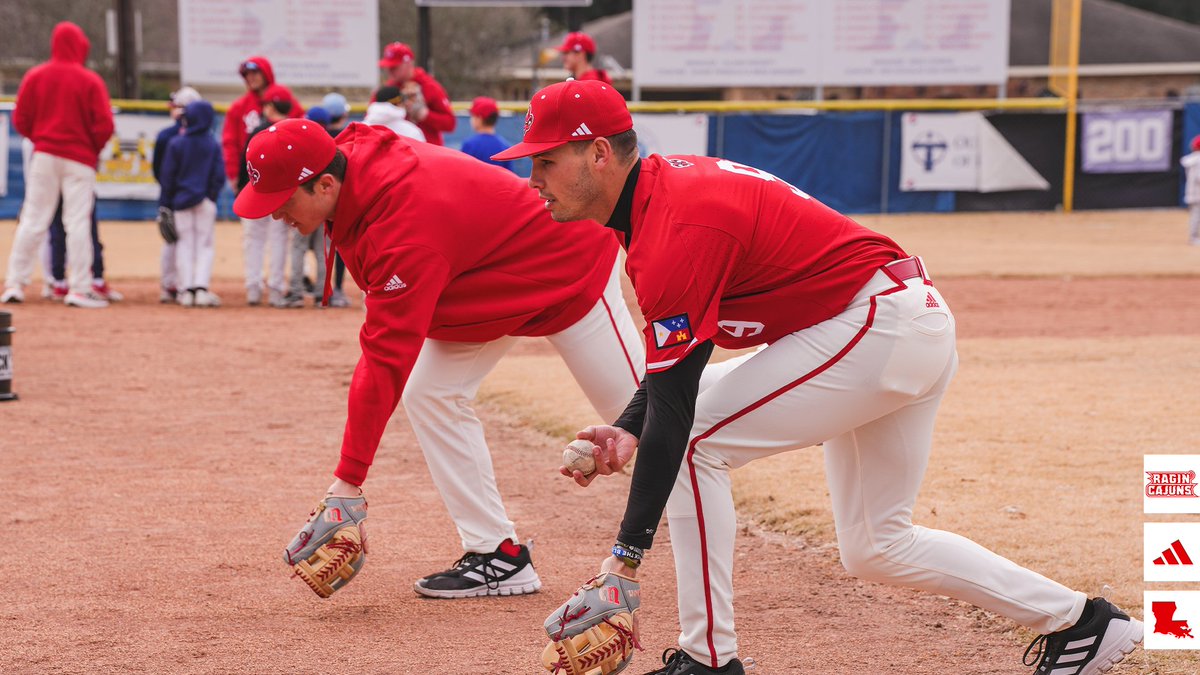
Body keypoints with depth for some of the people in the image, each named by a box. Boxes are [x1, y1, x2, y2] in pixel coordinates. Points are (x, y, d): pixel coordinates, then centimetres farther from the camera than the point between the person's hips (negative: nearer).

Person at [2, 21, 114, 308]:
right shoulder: (90, 81, -6)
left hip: (44, 155, 3)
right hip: (79, 159, -3)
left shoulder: (35, 76, 1)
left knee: (32, 220, 6)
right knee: (77, 222, -1)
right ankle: (79, 288, -3)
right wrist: (92, 149, 8)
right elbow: (104, 125, -10)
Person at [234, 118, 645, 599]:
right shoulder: (356, 153, -13)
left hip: (568, 269, -9)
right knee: (430, 395, -2)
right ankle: (498, 554, -1)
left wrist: (346, 483, -35)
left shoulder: (406, 228, -38)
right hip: (487, 286, 9)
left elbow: (385, 364, -37)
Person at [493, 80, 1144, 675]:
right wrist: (627, 429, -2)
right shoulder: (668, 185, 8)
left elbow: (673, 405, -26)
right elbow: (682, 352, 16)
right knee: (874, 549, 17)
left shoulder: (676, 228, -23)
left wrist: (626, 554, -25)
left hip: (875, 325, -11)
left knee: (695, 443, -13)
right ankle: (1080, 621, 26)